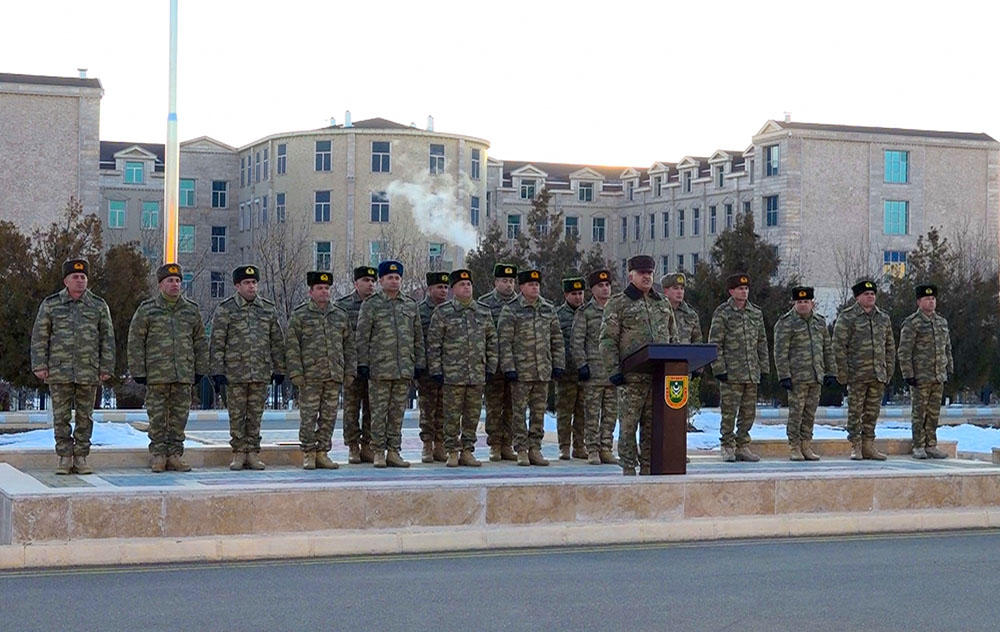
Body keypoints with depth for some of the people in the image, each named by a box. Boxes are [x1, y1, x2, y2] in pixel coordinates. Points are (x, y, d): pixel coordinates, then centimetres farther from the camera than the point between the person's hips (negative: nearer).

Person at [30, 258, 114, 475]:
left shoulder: (99, 305, 3)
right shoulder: (50, 304, 2)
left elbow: (107, 339, 3)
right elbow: (39, 336, 2)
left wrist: (107, 368, -2)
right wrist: (39, 366, -6)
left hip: (89, 371, 1)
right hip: (59, 371, 0)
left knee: (85, 416, 3)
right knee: (61, 416, 1)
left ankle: (81, 459, 10)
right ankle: (64, 459, 8)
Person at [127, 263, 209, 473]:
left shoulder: (191, 310, 11)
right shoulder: (146, 310, 2)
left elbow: (200, 342, 15)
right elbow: (135, 342, 1)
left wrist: (200, 369, 10)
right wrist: (138, 371, -4)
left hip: (184, 376, 3)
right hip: (156, 375, -3)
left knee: (179, 416, 5)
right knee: (157, 417, 1)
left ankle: (175, 455, 13)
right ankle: (158, 455, 9)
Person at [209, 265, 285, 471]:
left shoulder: (268, 309, 9)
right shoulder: (225, 310, -1)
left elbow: (277, 342, 13)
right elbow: (216, 343, -2)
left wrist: (279, 369, 9)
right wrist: (217, 372, -8)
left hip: (261, 374, 2)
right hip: (234, 374, -2)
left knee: (256, 415, 6)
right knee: (236, 415, 2)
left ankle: (253, 453, 12)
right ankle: (238, 454, 10)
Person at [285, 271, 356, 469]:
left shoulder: (340, 315, 14)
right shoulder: (299, 315, 2)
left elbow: (349, 345, 16)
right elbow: (291, 346, -2)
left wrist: (350, 371, 8)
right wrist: (296, 373, -10)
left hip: (334, 376, 4)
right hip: (309, 377, -4)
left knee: (329, 417, 5)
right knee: (308, 416, -3)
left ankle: (322, 453, 13)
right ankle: (308, 455, 5)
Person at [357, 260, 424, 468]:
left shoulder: (411, 305, 13)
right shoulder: (370, 305, 1)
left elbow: (418, 337, 15)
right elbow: (362, 337, -2)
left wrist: (419, 363, 9)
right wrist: (363, 363, -8)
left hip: (405, 370, 4)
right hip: (380, 369, -4)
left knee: (398, 413, 7)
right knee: (379, 412, -1)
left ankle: (394, 452, 12)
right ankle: (378, 453, 5)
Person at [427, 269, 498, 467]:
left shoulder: (484, 313, 10)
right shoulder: (442, 313, -1)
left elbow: (492, 341, 14)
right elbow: (433, 344, -2)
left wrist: (490, 367, 7)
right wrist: (436, 371, -7)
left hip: (478, 375, 3)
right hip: (452, 374, -3)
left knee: (473, 417, 7)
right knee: (452, 416, 0)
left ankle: (467, 452, 15)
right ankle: (453, 452, 8)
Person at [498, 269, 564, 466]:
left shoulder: (549, 309, 11)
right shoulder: (510, 310, -3)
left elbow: (557, 339, 15)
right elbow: (504, 342, -7)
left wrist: (558, 364, 8)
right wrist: (508, 368, -13)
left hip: (544, 371, 4)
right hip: (521, 371, -4)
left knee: (539, 412, 7)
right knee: (519, 411, -1)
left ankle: (535, 449, 15)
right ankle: (521, 451, 5)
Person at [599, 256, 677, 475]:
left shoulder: (663, 304, 18)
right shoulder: (617, 304, 1)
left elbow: (673, 338, 21)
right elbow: (607, 340, -4)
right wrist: (614, 370, -11)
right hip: (632, 377, -5)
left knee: (653, 425, 7)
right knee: (629, 424, -3)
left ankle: (648, 467, 14)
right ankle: (628, 469, 3)